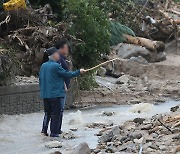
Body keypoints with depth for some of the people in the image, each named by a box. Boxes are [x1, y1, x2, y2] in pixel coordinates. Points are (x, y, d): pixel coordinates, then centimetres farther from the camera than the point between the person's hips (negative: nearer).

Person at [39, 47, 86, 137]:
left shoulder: (43, 66, 7)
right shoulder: (56, 66, -15)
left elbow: (40, 80, 13)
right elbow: (67, 74, -9)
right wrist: (79, 72, 2)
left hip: (45, 94, 7)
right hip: (55, 94, -7)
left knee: (47, 113, 18)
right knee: (55, 114, 2)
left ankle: (44, 130, 14)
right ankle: (54, 132, 4)